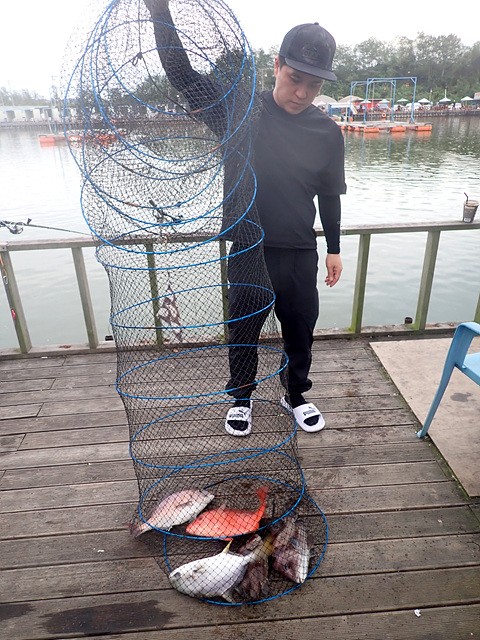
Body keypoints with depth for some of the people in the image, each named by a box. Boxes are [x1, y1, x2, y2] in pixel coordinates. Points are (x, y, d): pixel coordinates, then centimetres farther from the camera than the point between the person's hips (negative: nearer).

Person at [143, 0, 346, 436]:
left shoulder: (328, 132, -1)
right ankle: (241, 398, 37)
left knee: (300, 331, 15)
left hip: (301, 256, 2)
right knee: (243, 333, 13)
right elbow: (182, 74, -7)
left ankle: (297, 395, 40)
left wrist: (334, 249, 11)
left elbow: (330, 196, 8)